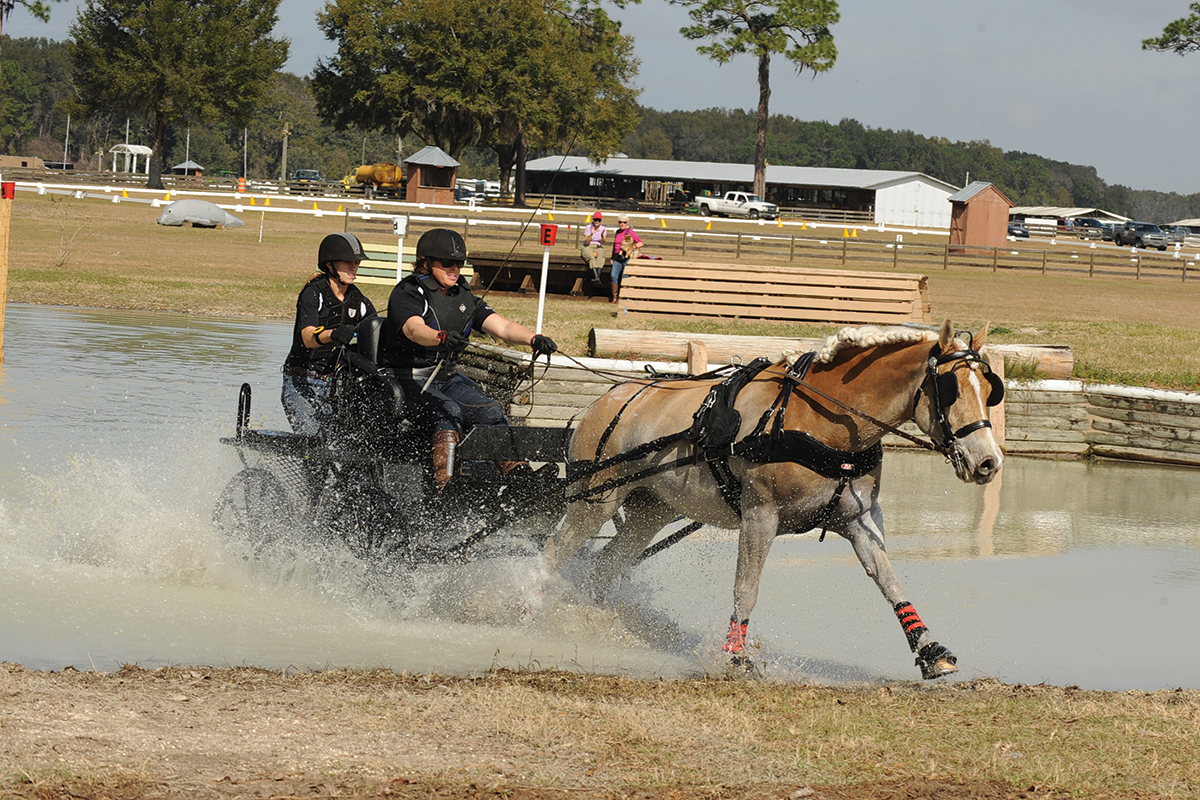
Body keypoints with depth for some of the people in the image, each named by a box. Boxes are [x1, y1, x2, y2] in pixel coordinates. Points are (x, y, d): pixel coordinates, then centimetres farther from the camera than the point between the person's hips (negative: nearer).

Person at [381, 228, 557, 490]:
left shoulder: (464, 298, 10)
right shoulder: (407, 294, -10)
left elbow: (502, 327, -2)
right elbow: (414, 330, -31)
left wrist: (533, 338, -23)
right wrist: (443, 338, -54)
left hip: (448, 378, 7)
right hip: (407, 380, -7)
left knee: (490, 411, -17)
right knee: (448, 411, -33)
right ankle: (443, 485, -49)